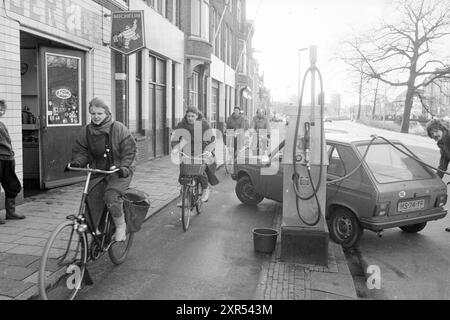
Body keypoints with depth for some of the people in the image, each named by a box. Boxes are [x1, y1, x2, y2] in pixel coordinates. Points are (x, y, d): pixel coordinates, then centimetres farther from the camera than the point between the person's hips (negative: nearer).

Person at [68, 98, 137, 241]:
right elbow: (80, 151, 10)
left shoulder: (119, 129, -9)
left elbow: (129, 151, -11)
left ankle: (121, 226, -5)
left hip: (119, 171, -5)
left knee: (111, 196, -28)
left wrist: (124, 167, -25)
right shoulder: (86, 131, 6)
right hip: (97, 171, 6)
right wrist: (76, 162, -11)